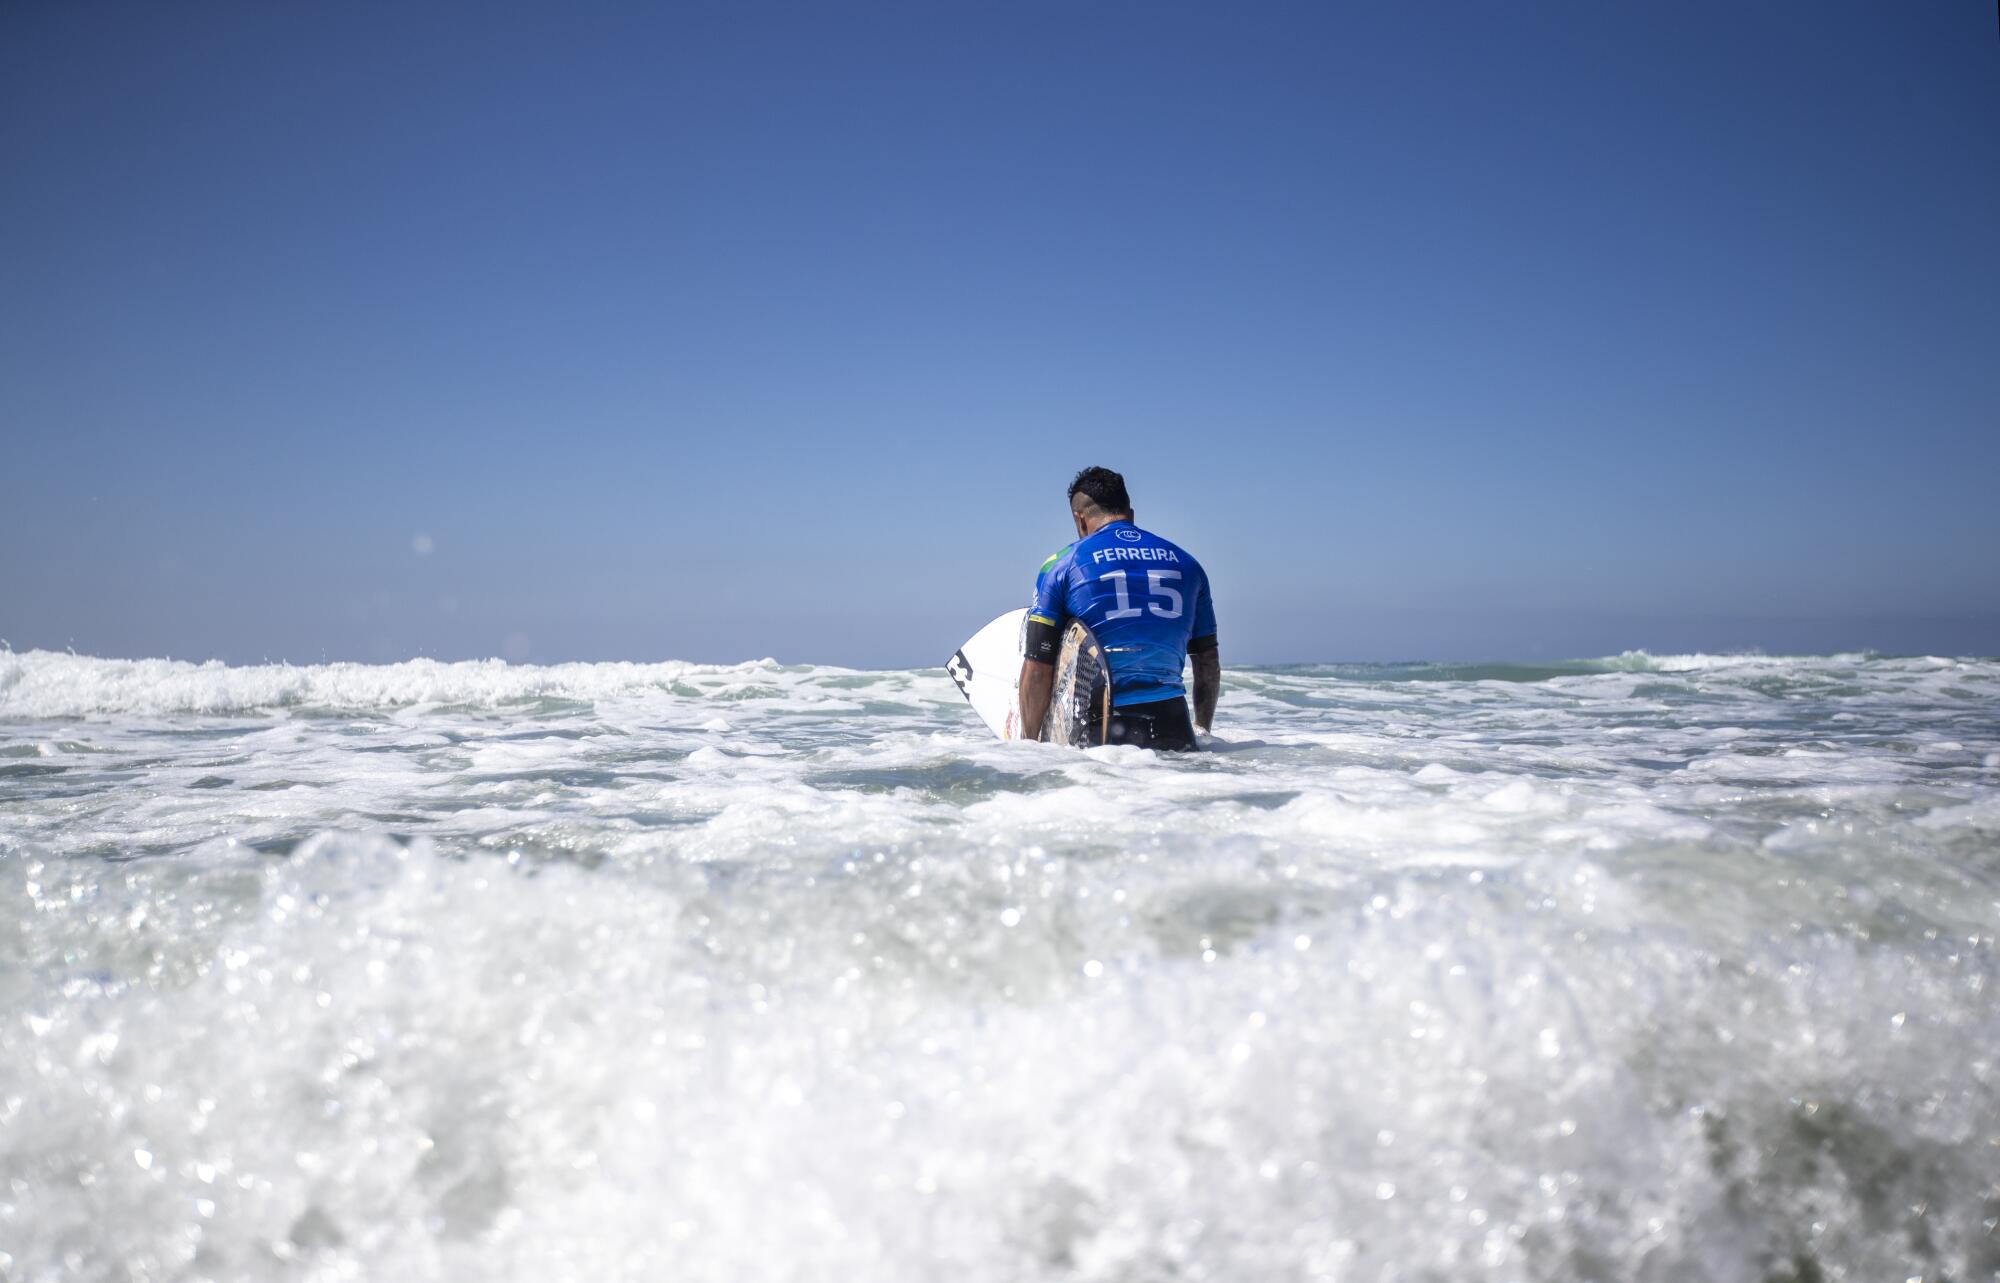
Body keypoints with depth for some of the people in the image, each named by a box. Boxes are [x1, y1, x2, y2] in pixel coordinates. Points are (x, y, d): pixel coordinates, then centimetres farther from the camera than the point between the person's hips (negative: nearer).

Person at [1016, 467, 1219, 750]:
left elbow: (1037, 669, 1)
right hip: (1172, 728, 3)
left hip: (1097, 730, -2)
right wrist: (1202, 732, 32)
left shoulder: (1061, 564, 6)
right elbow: (1209, 666, 22)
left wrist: (1029, 744, 9)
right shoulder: (1186, 563, 17)